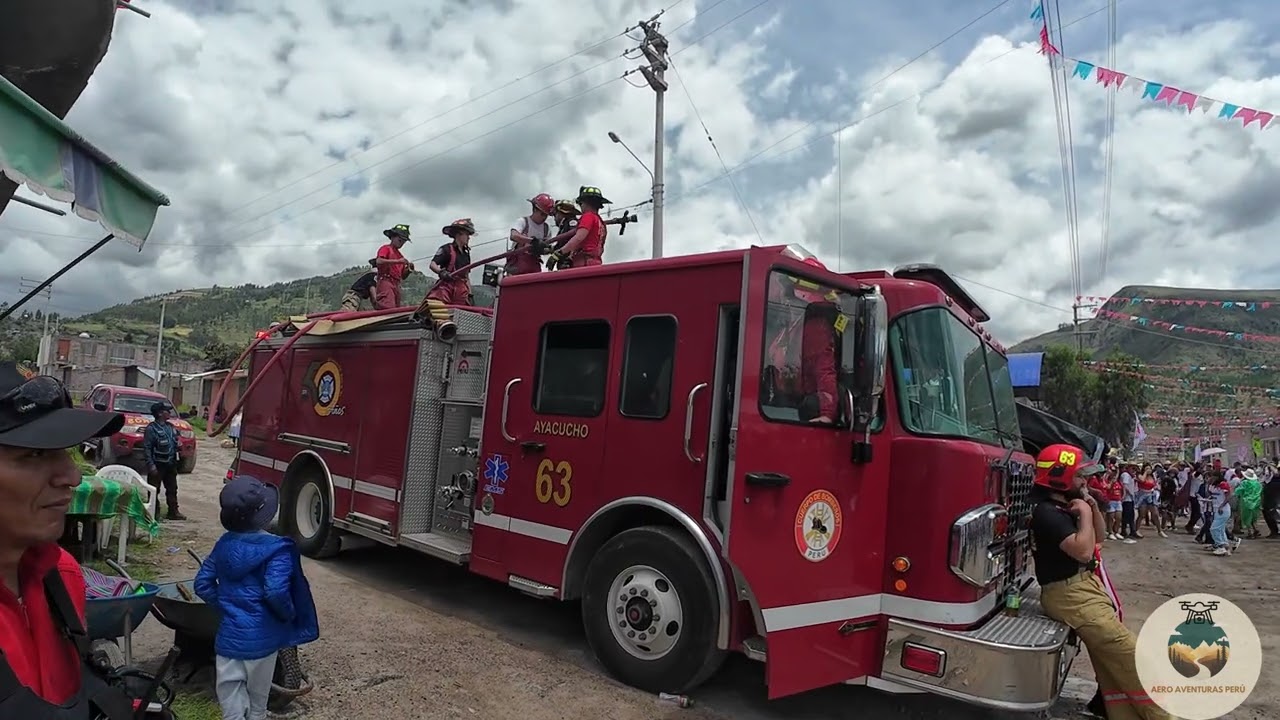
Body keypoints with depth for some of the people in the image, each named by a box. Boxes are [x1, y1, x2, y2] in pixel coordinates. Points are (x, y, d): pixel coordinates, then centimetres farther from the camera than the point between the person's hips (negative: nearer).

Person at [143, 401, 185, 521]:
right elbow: (147, 448, -16)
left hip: (170, 464, 7)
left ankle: (173, 512, 16)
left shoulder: (170, 427, 10)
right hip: (157, 465, -7)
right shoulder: (151, 428, -12)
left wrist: (178, 445, 3)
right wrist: (151, 465, -21)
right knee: (154, 490, 1)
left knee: (172, 489, 10)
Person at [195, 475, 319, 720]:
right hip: (260, 638, -4)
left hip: (228, 635, 4)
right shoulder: (276, 549, -18)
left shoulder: (224, 544, 2)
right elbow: (276, 591, -27)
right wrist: (289, 615, -10)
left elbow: (202, 584, 8)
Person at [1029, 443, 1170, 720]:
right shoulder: (1046, 512, -20)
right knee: (1127, 654, -9)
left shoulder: (1065, 503, 10)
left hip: (1085, 585, 11)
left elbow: (1097, 534, 22)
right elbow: (1083, 551, -26)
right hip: (1070, 594, -10)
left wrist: (1093, 507, 5)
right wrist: (1084, 513, -15)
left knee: (1112, 660, 13)